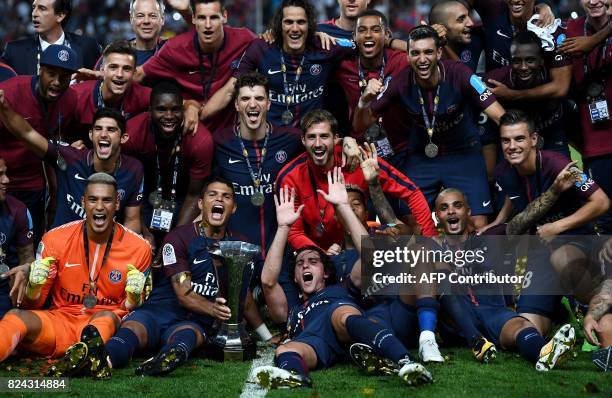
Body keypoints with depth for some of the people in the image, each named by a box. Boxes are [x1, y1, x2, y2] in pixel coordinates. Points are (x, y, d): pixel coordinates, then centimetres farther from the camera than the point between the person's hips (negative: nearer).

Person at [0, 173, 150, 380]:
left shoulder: (139, 248, 1)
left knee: (109, 317, -36)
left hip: (106, 324, -1)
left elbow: (131, 309, 8)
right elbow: (31, 305, 7)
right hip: (60, 320, 1)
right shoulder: (55, 239, 2)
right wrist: (34, 287, -17)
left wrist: (134, 297, -16)